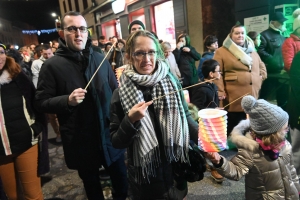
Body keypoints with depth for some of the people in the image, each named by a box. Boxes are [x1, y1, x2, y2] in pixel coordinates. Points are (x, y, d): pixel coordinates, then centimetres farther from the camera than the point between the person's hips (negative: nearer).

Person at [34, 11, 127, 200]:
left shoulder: (100, 58, 1)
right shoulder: (52, 65, -8)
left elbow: (115, 91, 6)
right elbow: (41, 102, -6)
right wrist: (67, 101, -24)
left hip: (109, 133, 2)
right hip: (80, 139, -2)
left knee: (121, 178, 19)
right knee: (91, 183, 21)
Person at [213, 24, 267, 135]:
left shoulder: (252, 51, 18)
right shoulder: (221, 52, -2)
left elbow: (262, 67, 26)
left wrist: (259, 81, 12)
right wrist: (220, 91, -14)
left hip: (252, 99, 6)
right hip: (233, 100, -6)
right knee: (232, 130, 3)